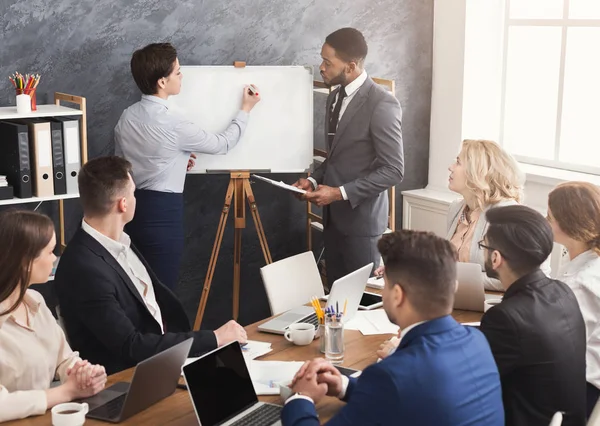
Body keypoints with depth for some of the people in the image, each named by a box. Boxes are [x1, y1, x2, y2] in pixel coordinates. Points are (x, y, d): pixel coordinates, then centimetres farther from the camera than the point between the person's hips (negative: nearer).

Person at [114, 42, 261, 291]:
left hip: (133, 206, 8)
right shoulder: (172, 125, -17)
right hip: (162, 212, -8)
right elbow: (223, 144, -3)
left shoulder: (127, 117, 4)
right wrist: (245, 110, 12)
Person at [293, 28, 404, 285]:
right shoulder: (335, 97, 9)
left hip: (360, 217, -7)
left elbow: (393, 171, -19)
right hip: (333, 215, 7)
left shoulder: (382, 105, -18)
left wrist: (341, 193, -21)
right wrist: (315, 180, 1)